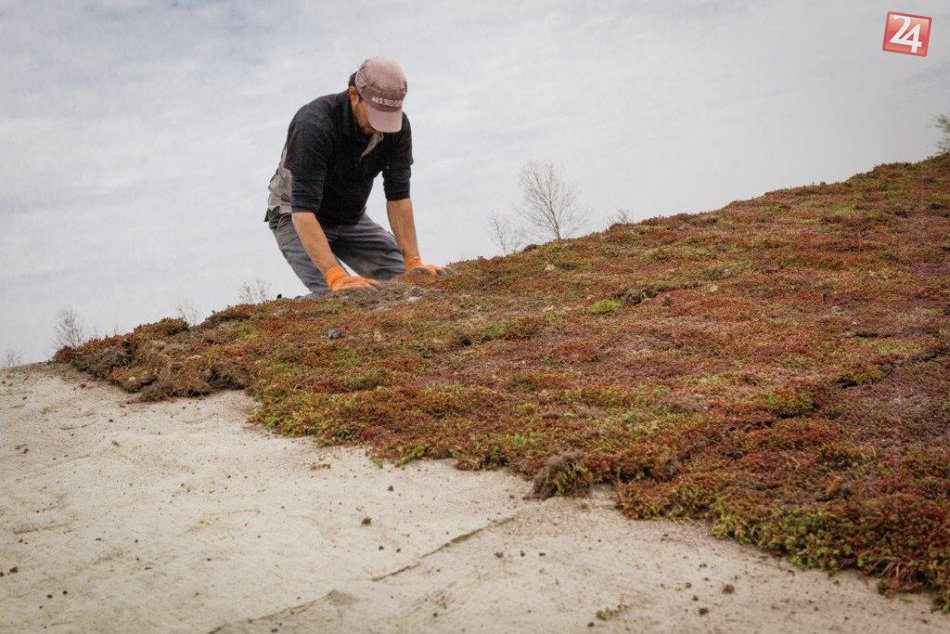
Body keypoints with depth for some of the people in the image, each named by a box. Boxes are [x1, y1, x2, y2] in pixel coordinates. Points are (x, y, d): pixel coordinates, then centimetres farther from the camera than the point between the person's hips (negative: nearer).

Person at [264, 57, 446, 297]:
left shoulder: (398, 126, -18)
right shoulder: (314, 124, -34)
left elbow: (398, 196, -13)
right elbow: (303, 209, -39)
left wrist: (413, 262, -23)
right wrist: (337, 276, -49)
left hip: (351, 218, 6)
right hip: (296, 217, -6)